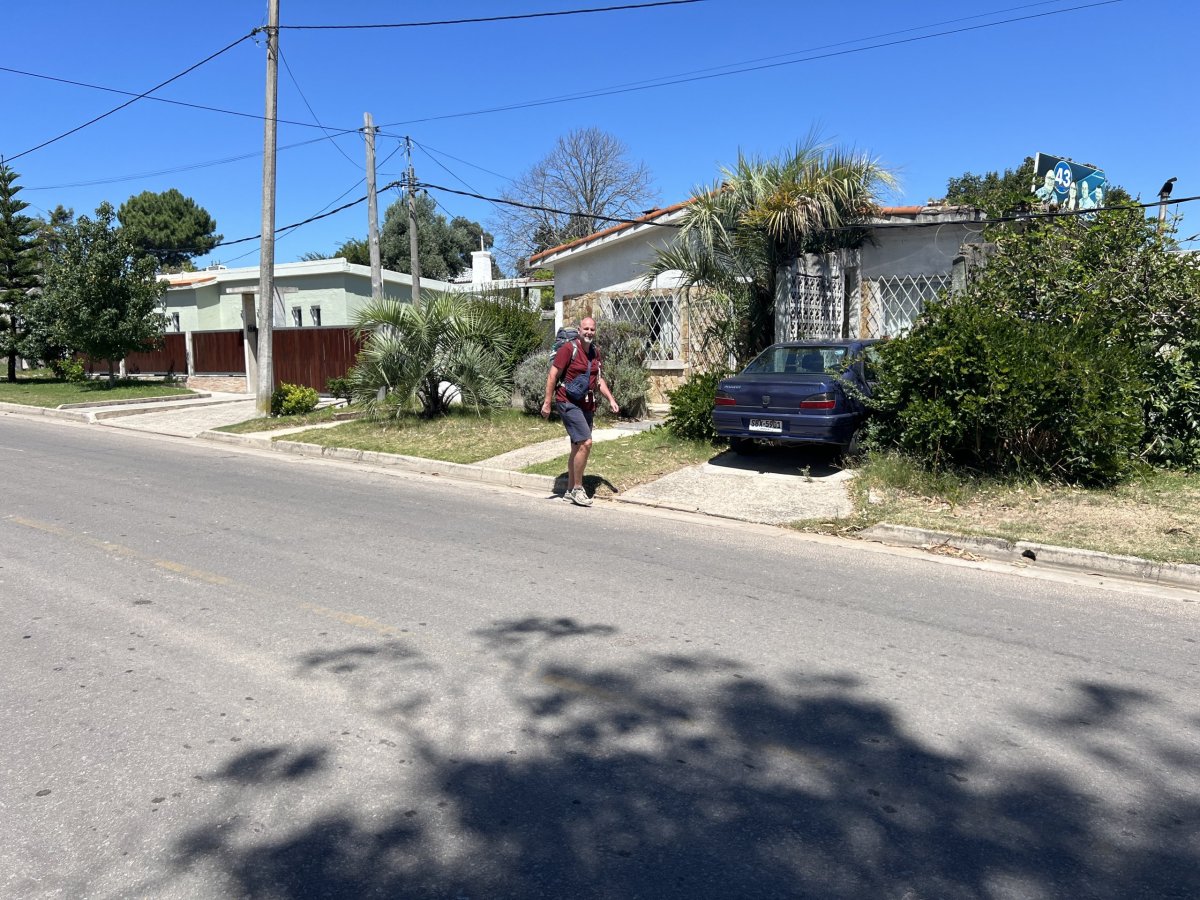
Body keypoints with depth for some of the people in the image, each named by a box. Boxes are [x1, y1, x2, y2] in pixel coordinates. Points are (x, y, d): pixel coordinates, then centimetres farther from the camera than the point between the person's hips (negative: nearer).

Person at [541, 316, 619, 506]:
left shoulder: (596, 353, 11)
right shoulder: (569, 348, -11)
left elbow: (599, 379, 19)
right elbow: (553, 375, -12)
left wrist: (611, 400, 8)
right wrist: (547, 403, -15)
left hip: (587, 405, 8)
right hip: (568, 403, -8)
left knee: (578, 447, 12)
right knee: (586, 442, -17)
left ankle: (570, 491, 21)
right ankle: (577, 489, -5)